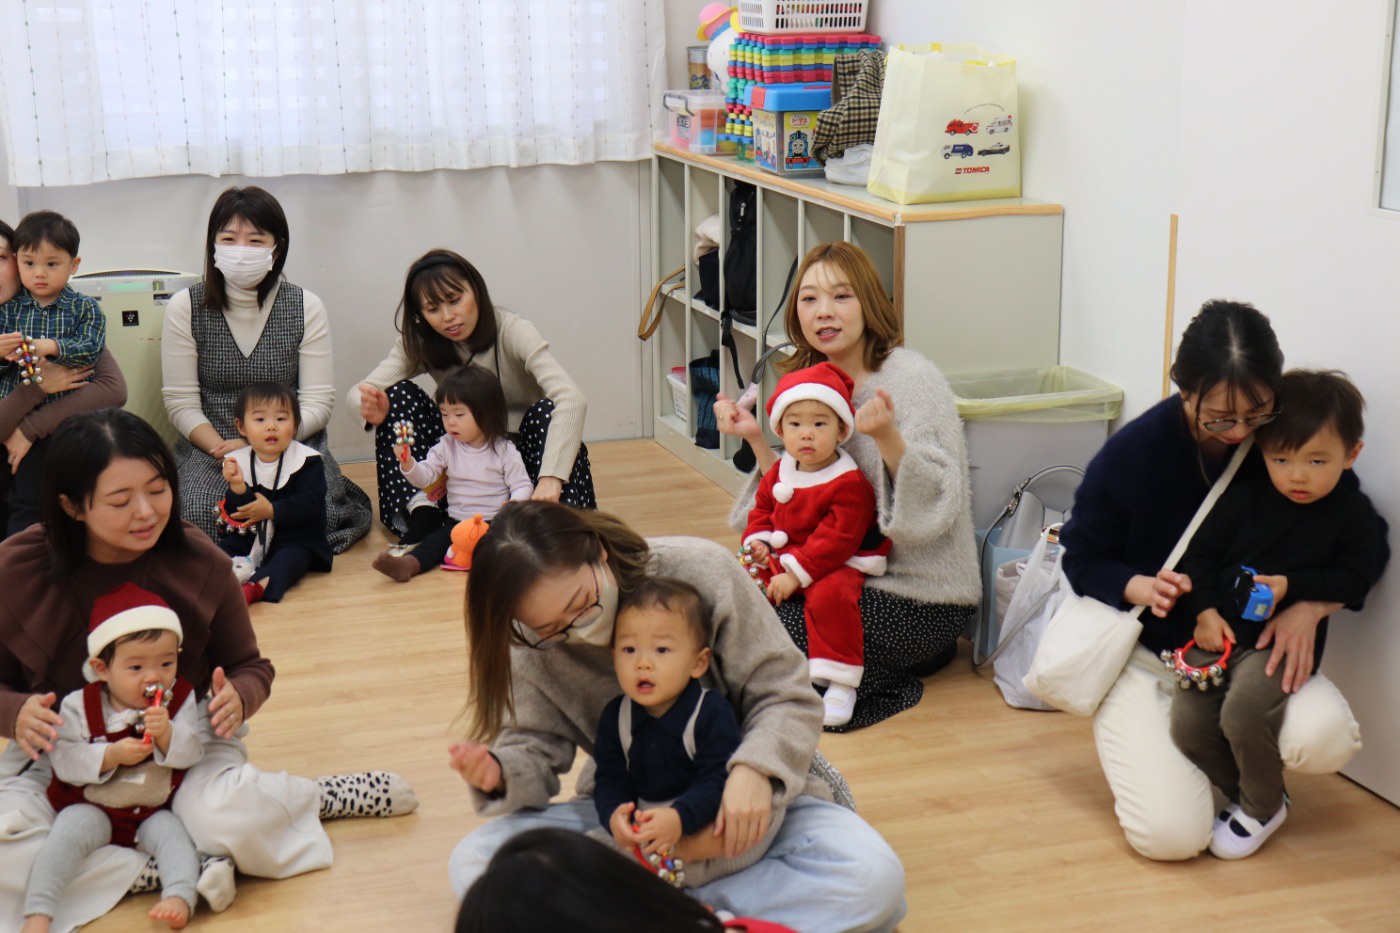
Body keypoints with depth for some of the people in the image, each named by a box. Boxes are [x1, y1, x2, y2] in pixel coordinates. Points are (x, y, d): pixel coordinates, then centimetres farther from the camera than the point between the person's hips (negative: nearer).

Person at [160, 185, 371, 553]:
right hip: (210, 445, 0)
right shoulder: (185, 308, 0)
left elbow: (318, 403, -3)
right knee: (199, 517, -29)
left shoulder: (306, 308, 0)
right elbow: (181, 403, -1)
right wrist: (222, 450, -19)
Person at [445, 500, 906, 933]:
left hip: (749, 799, -2)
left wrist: (755, 771, -35)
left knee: (874, 879, -31)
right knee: (472, 864, -21)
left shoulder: (700, 570, -19)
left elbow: (786, 695, -16)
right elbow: (536, 746, -5)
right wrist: (501, 774, -29)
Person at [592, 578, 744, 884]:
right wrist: (613, 815, -25)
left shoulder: (712, 713, -12)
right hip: (640, 832, 4)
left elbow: (717, 781, -20)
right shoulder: (615, 717, 3)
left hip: (706, 827, -4)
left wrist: (679, 819, -38)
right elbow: (610, 779, 0)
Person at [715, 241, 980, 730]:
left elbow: (938, 501, -21)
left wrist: (887, 437, -37)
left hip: (923, 596, -8)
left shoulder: (913, 377, -14)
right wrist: (755, 438, 0)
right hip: (856, 576, 8)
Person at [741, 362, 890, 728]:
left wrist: (796, 573, -26)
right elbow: (762, 510, 21)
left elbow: (837, 539, -22)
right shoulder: (778, 473, 7)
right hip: (781, 559, 8)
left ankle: (840, 685, -28)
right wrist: (757, 542, 0)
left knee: (830, 596, -35)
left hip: (837, 565, -7)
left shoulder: (850, 483, -17)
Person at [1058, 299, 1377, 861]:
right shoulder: (1132, 452, -13)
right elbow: (1083, 561, -2)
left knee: (1326, 738, -30)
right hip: (1146, 653, -2)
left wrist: (1309, 608, -19)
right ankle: (1136, 745, 15)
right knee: (1172, 834, -22)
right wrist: (1141, 587, -25)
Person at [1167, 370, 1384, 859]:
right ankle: (1242, 790, 20)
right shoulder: (1244, 498, 2)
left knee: (1244, 712, -26)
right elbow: (1201, 553, 6)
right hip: (1221, 632, 4)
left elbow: (1355, 579, -4)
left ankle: (1263, 806, 1)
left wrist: (1293, 586, -17)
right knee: (1187, 722, -7)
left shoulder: (1353, 514, -2)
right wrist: (1205, 612, -7)